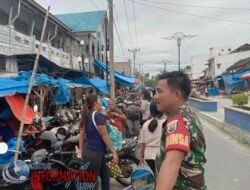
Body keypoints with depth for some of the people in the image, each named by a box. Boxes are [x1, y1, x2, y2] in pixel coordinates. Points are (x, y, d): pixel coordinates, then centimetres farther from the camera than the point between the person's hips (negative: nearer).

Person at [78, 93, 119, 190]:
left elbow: (82, 134, 12)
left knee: (105, 177, 18)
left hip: (88, 151, 8)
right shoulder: (98, 115, -16)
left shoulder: (87, 116, 10)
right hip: (95, 153, -8)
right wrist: (114, 152, -12)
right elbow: (104, 135, -16)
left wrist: (81, 151, 16)